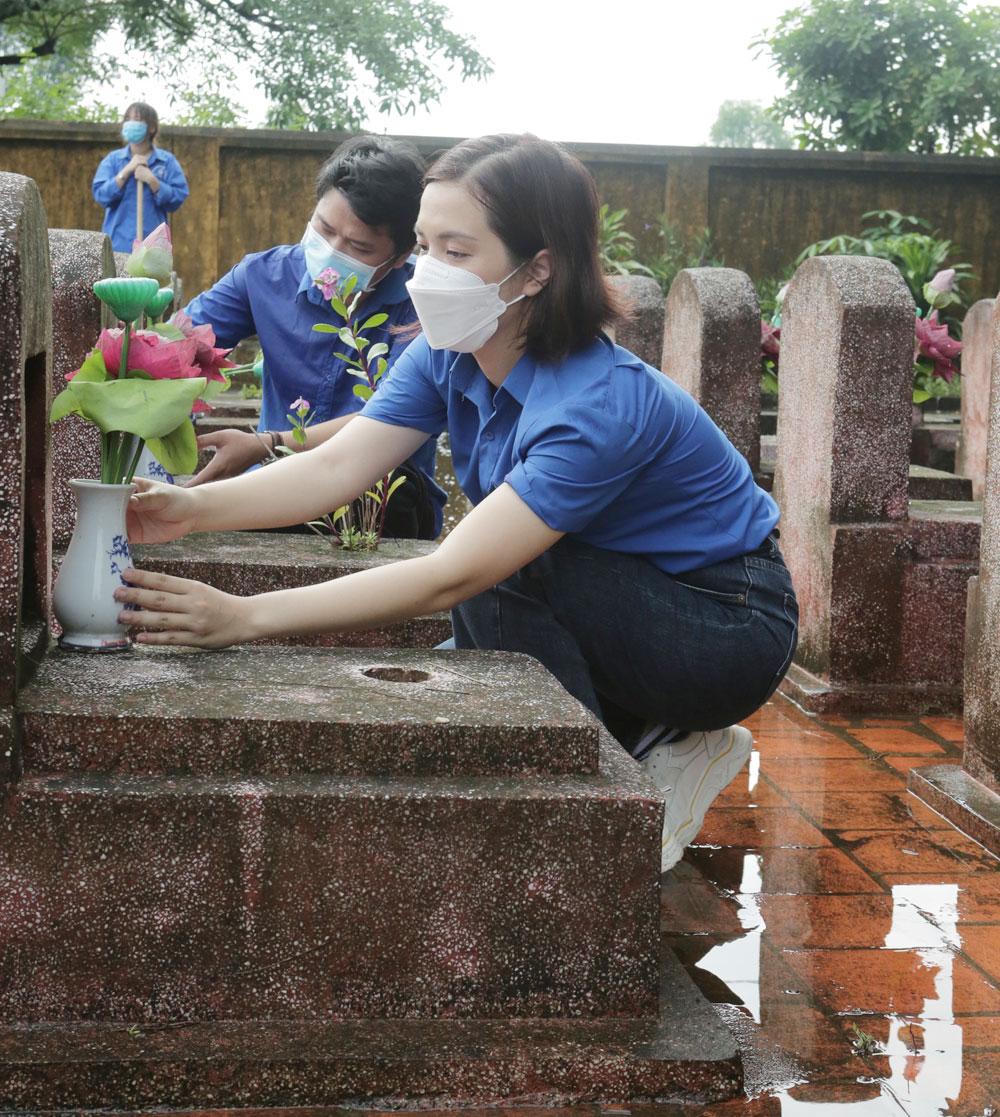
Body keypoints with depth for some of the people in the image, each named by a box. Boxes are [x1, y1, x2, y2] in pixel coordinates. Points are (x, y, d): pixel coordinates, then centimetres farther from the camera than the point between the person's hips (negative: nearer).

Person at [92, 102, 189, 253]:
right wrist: (127, 170, -9)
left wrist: (152, 181, -14)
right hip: (117, 245, 1)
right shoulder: (112, 160, 9)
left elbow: (178, 199, -2)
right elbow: (100, 194, -3)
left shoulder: (167, 161, 6)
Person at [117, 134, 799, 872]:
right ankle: (656, 742, 11)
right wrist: (194, 509, -35)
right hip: (626, 603, 8)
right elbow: (336, 467, -17)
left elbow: (454, 576, -38)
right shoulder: (449, 357, -8)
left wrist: (246, 617, -43)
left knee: (502, 575, -28)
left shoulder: (601, 404, -33)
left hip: (730, 629, -8)